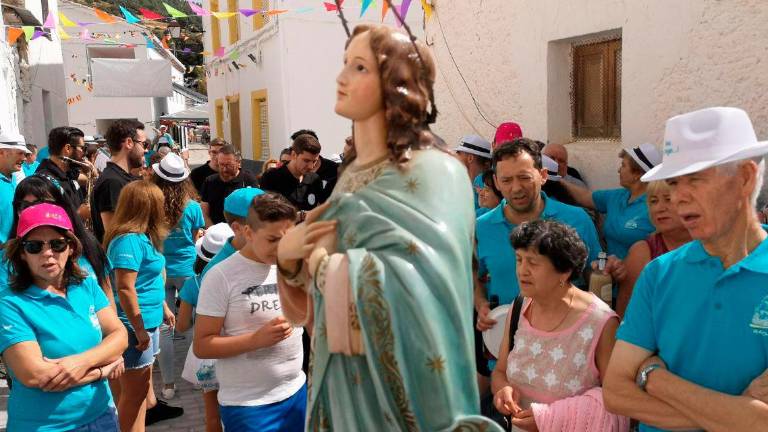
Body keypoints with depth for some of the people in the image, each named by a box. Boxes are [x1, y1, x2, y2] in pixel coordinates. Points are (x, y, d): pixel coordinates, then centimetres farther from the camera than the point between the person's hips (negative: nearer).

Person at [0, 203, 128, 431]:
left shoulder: (87, 287, 0)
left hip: (101, 414, 4)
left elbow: (120, 335, -4)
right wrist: (104, 367, -15)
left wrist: (83, 361, -22)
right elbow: (33, 375, -23)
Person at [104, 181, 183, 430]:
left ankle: (150, 408, 45)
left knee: (145, 373, 27)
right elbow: (125, 289, -26)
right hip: (135, 325, -10)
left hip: (149, 321, 10)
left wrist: (163, 307, 22)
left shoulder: (142, 236, 8)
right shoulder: (129, 240, -22)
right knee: (134, 390, 3)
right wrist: (139, 330, -22)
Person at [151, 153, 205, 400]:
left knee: (164, 328, 6)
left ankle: (168, 384, 13)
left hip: (159, 270, 1)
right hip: (187, 270, 0)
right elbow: (196, 239, 2)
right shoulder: (192, 207, -10)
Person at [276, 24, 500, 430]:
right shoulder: (353, 173, 7)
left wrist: (322, 261, -16)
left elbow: (416, 288, -28)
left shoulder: (429, 170, -15)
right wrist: (288, 255, -8)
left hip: (395, 379, -7)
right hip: (340, 375, 7)